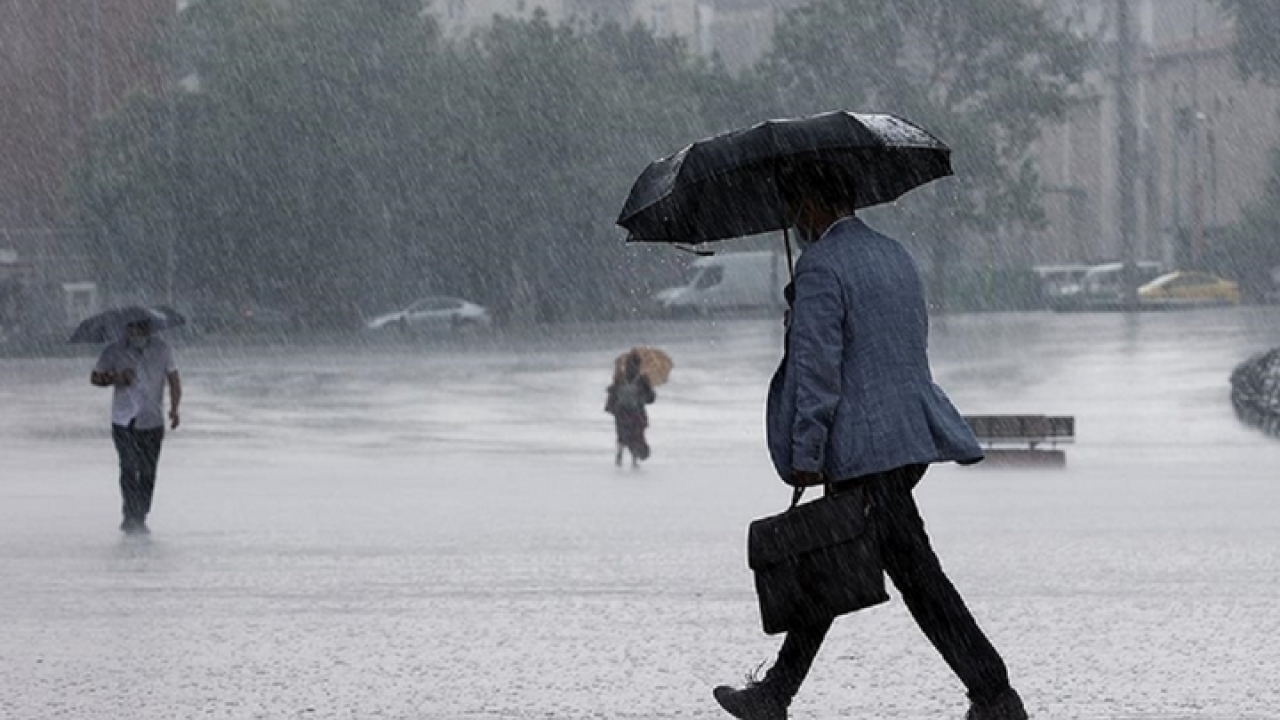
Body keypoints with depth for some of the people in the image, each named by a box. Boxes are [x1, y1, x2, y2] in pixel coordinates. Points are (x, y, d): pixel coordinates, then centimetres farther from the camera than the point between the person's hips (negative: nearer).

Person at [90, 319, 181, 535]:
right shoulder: (114, 353, -3)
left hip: (153, 422, 2)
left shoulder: (161, 350, 1)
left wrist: (174, 408, -13)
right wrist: (115, 380, -13)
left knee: (148, 473, 5)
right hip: (124, 421, -2)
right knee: (129, 468, -15)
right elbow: (95, 377, 8)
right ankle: (131, 518, -14)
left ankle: (140, 519, 18)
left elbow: (174, 381, 3)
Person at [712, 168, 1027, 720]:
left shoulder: (821, 266, -12)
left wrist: (805, 455, -14)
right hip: (913, 434, 10)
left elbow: (817, 368, -16)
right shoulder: (896, 256, 16)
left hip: (866, 450, -10)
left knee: (917, 576, -8)